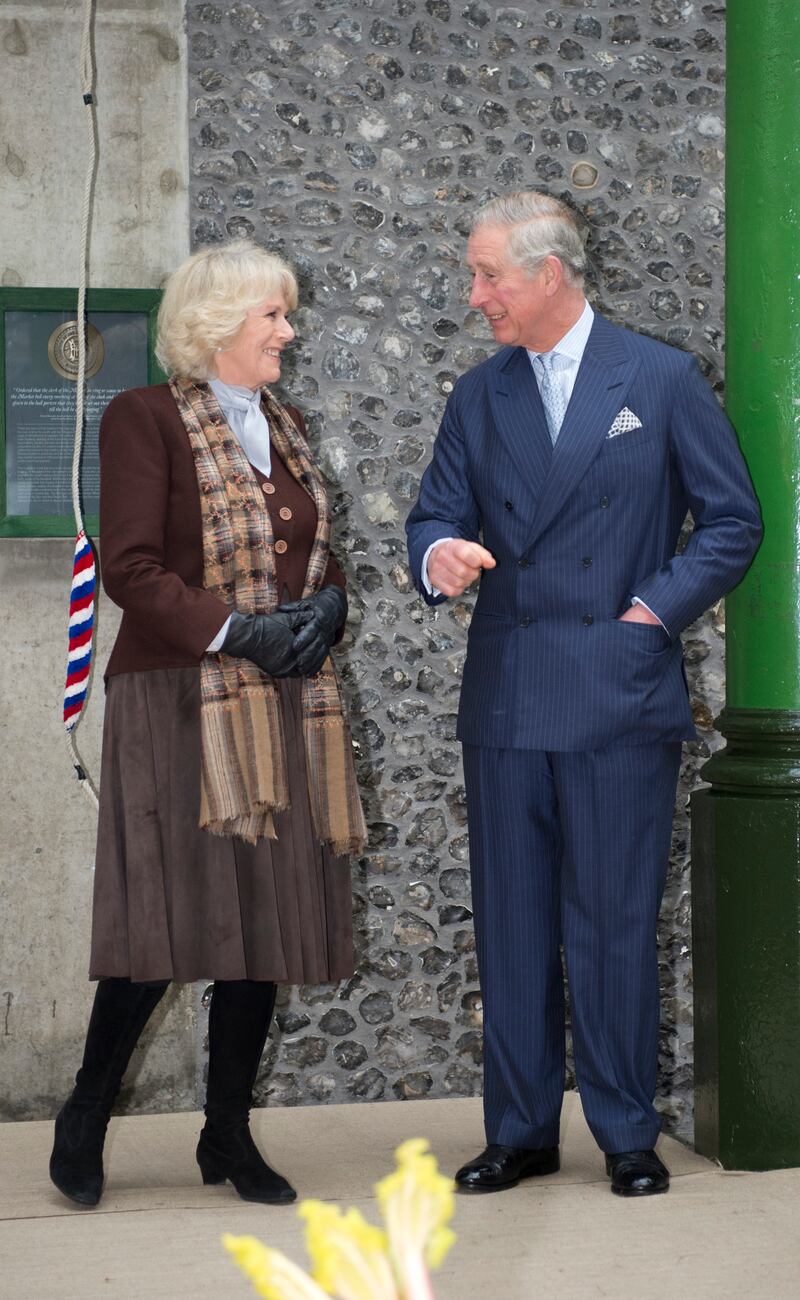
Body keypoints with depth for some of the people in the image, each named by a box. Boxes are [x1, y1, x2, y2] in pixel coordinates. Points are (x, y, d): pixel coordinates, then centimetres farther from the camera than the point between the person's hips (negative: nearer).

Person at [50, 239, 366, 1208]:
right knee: (173, 918, -8)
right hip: (181, 701, -7)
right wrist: (232, 631, -18)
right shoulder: (145, 418, -4)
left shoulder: (283, 425, 18)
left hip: (284, 709, 7)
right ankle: (84, 1120, 11)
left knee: (268, 916, 6)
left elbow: (321, 552, 22)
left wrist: (328, 604, 1)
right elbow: (129, 566, -12)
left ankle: (228, 1135, 18)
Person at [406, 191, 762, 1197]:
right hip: (505, 698, 4)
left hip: (620, 695, -4)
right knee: (511, 922, 7)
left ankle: (627, 1134, 13)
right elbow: (435, 516, 11)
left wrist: (656, 609, -7)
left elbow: (733, 520, 3)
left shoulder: (662, 379, 2)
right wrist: (438, 557, -13)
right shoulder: (477, 396, 12)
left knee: (614, 923, 1)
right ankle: (520, 1131, 18)